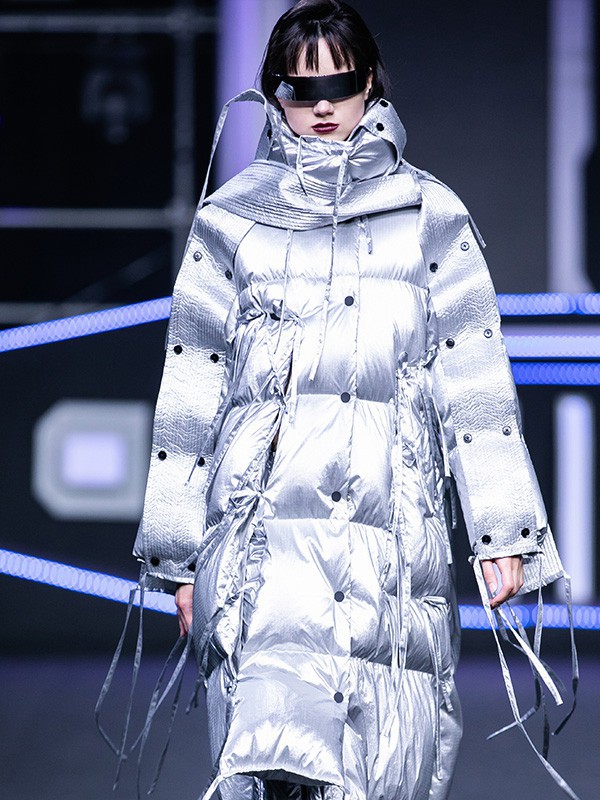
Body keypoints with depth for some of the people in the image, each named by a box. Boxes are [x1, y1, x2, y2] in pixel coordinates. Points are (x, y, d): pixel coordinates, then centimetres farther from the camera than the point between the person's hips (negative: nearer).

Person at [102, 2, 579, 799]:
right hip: (266, 533, -1)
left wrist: (502, 533, 0)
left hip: (395, 531, 1)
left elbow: (476, 381, 8)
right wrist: (179, 555, 12)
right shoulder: (232, 220, 12)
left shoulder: (429, 217, 12)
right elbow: (191, 392, 14)